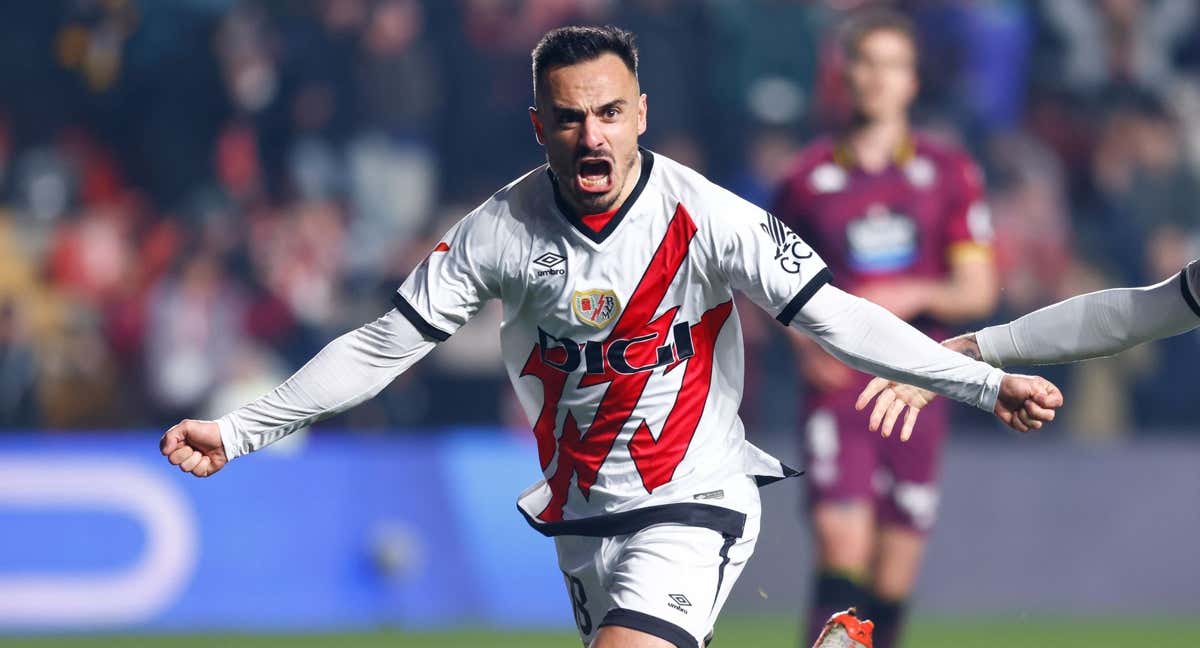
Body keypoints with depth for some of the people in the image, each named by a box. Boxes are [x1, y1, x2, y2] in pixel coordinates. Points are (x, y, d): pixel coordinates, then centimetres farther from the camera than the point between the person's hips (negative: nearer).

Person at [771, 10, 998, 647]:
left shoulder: (949, 175, 5)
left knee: (894, 577, 4)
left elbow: (978, 290, 3)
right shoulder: (807, 177, 3)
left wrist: (915, 296, -16)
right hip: (836, 386, -2)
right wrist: (805, 344, -4)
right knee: (842, 550, -19)